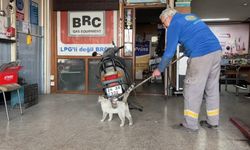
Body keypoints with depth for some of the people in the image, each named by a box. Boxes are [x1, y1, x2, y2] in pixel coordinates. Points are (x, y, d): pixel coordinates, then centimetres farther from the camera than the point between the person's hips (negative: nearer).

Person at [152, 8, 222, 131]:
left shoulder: (174, 24, 1)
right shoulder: (191, 16, 24)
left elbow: (169, 52, -2)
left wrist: (159, 69, 8)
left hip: (200, 56, -8)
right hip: (216, 51, 8)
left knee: (192, 90, 1)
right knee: (212, 89, 14)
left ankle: (190, 124, 9)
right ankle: (213, 121, 23)